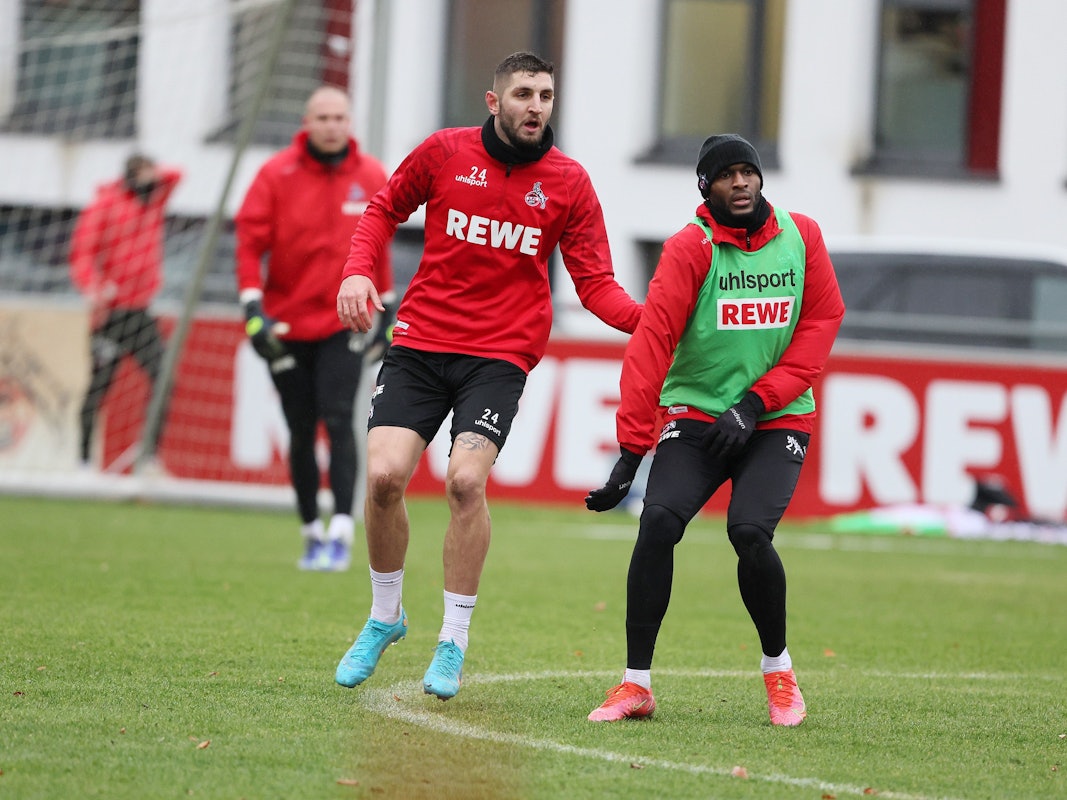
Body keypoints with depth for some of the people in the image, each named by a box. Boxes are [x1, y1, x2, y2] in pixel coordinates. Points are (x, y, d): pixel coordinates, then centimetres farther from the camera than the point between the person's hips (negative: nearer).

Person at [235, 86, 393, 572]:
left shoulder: (371, 177, 1)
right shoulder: (277, 175, -5)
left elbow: (380, 246, 12)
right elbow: (250, 243, -6)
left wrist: (387, 311, 13)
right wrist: (253, 308, -16)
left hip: (344, 323, 0)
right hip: (286, 325, 1)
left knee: (338, 421, -15)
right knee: (301, 433, 7)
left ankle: (341, 531, -17)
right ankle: (312, 532, 19)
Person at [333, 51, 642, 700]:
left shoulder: (569, 183, 2)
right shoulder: (444, 153, 2)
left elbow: (595, 283, 2)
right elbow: (385, 210, 16)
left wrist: (647, 319, -17)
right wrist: (359, 270, -2)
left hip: (500, 354, -1)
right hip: (419, 341, 1)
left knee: (466, 480, -21)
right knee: (384, 476, -13)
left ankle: (454, 641, -5)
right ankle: (385, 616, 13)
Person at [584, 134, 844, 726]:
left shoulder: (800, 236, 2)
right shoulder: (689, 249, -8)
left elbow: (821, 322, 1)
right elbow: (651, 345, -14)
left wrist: (756, 401, -10)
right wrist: (630, 451, -21)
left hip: (778, 419, 0)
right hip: (695, 415, 0)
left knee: (749, 532, -22)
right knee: (659, 522, -21)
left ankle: (777, 668, 3)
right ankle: (636, 684, -10)